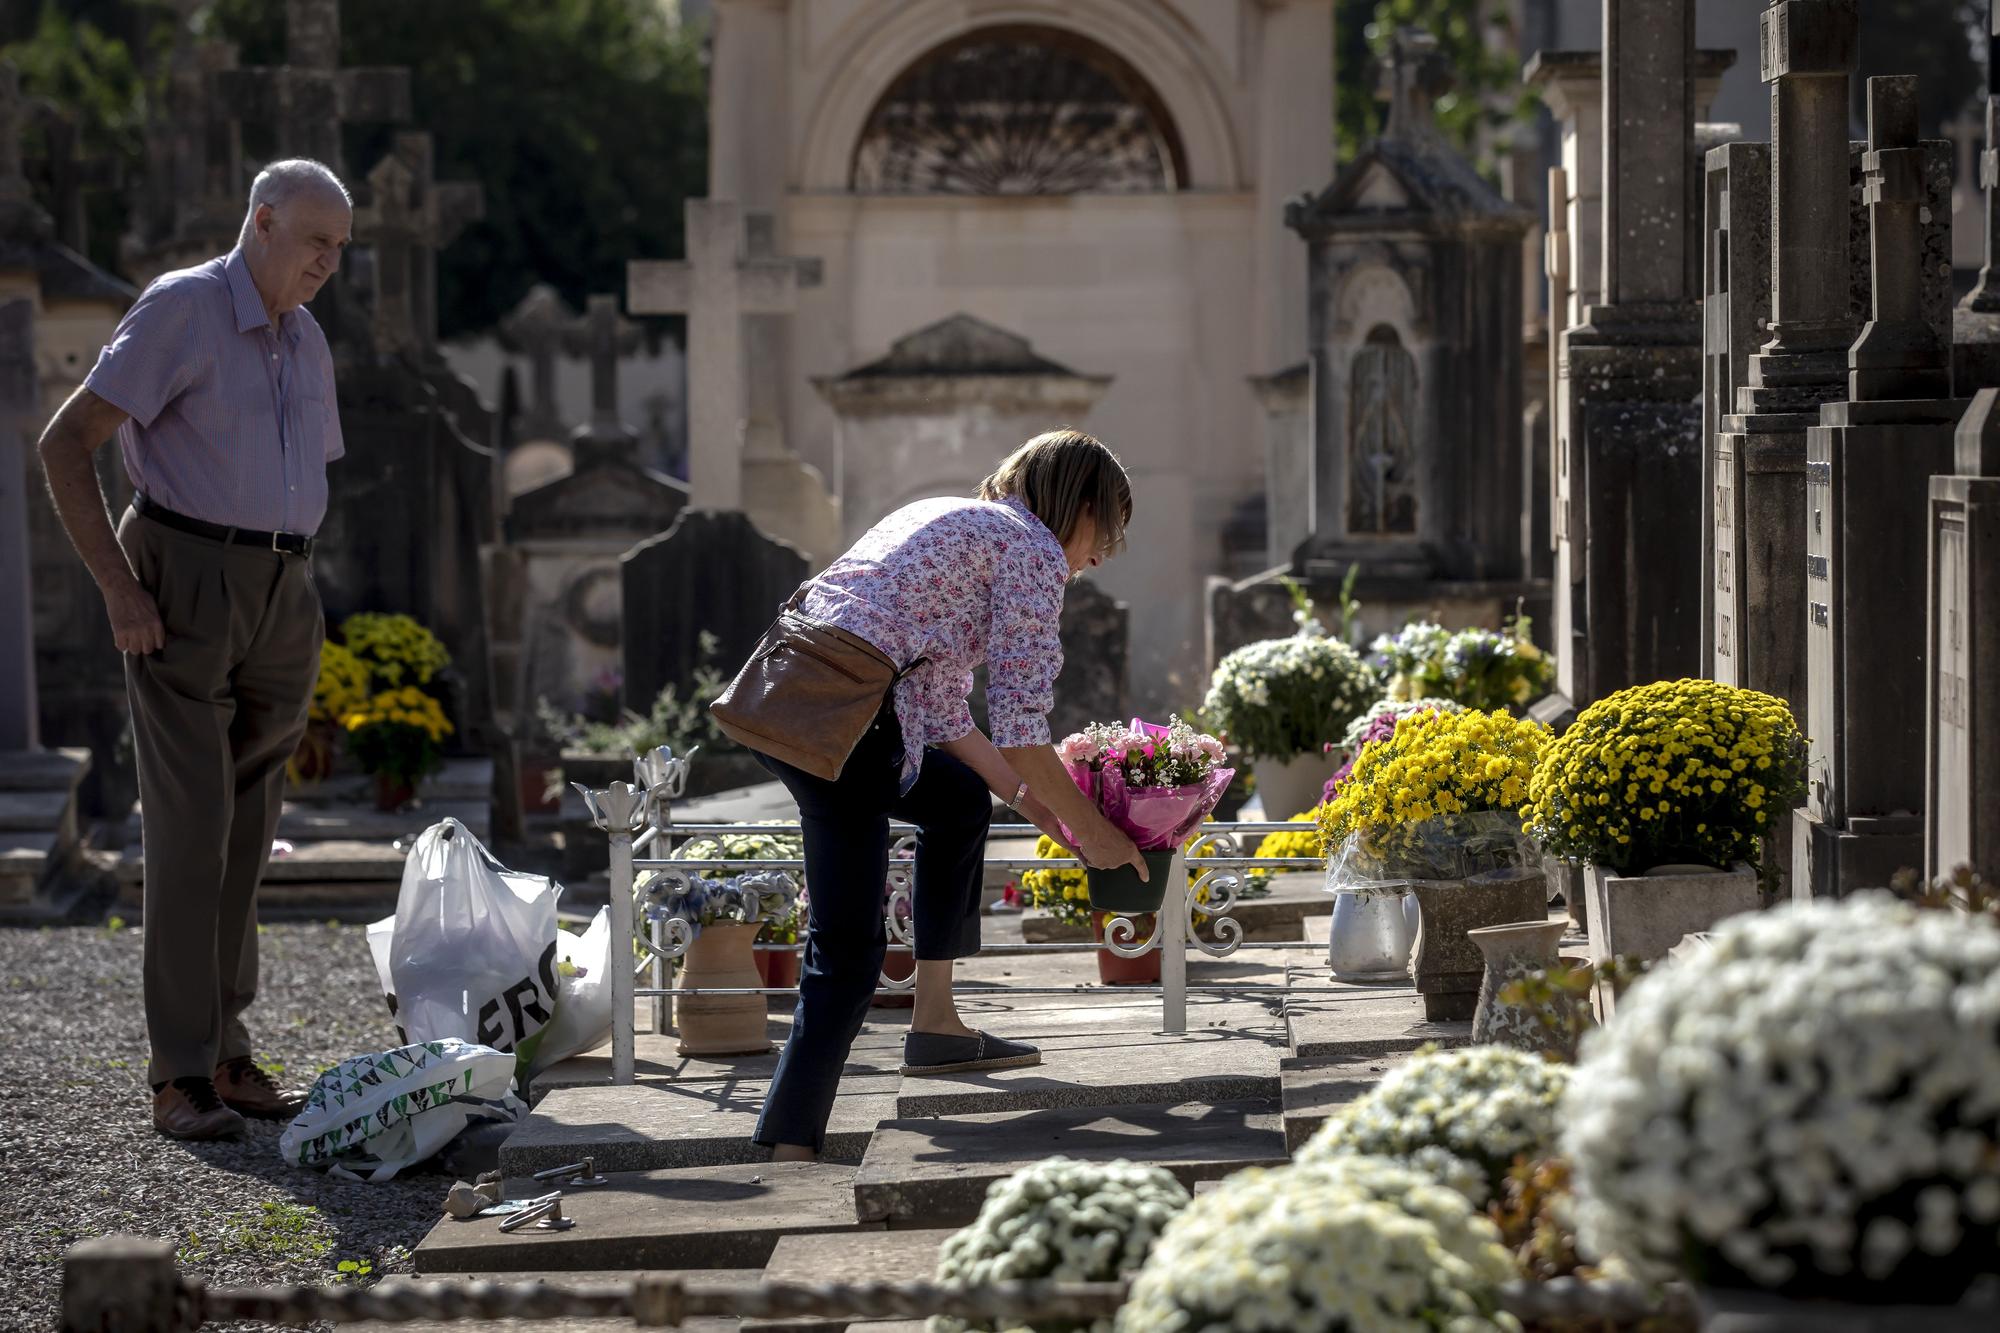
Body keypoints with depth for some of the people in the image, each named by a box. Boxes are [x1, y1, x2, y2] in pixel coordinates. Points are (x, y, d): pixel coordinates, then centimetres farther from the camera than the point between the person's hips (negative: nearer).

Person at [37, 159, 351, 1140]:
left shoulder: (306, 342, 17)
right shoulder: (181, 309, -7)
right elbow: (65, 444, -12)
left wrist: (295, 600, 17)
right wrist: (117, 584, -16)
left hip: (280, 599, 7)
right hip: (183, 590, -7)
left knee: (247, 834, 7)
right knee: (189, 829, -11)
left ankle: (227, 1055, 12)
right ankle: (180, 1076, -9)